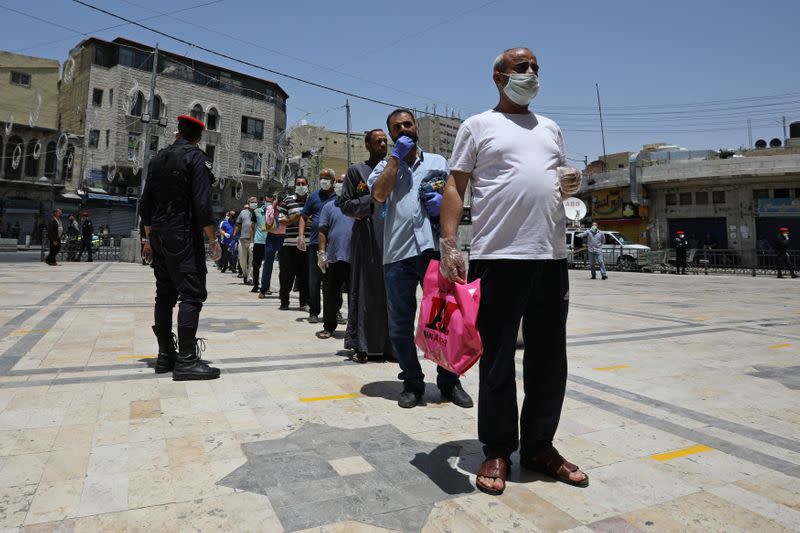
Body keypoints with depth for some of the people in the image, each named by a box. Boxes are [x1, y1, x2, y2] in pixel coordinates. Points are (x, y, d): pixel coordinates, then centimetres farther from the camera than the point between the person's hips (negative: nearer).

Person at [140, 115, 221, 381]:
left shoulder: (158, 159, 15)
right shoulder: (196, 157, -6)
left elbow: (146, 204, 16)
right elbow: (202, 204, -16)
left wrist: (149, 239, 21)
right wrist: (213, 240, -11)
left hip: (159, 237, 7)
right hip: (184, 238, -7)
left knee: (165, 295, 11)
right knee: (192, 295, -7)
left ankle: (165, 356, 15)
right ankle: (186, 360, -11)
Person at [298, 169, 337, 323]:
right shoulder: (314, 196, 11)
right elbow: (304, 217, 14)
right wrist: (301, 236, 1)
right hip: (315, 243, 2)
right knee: (314, 280, 3)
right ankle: (314, 312, 12)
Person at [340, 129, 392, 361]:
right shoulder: (356, 170, 7)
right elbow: (345, 204, 1)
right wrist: (371, 199, -11)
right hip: (366, 238, -4)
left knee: (390, 291, 3)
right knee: (365, 290, -2)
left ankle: (388, 344, 11)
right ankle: (361, 346, 5)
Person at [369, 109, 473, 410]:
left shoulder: (438, 162, 19)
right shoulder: (385, 166, 17)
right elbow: (379, 194, -4)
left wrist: (443, 201, -4)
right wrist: (396, 156, 1)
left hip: (434, 247, 0)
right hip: (397, 252, 0)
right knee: (400, 323, 5)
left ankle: (449, 381, 16)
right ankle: (412, 382, 20)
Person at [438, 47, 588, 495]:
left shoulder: (551, 128, 23)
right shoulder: (478, 125, 8)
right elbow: (455, 187, 1)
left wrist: (572, 185, 4)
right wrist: (449, 245, -10)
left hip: (552, 257, 6)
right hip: (497, 257, -5)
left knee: (550, 359, 10)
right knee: (497, 360, 1)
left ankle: (539, 446, 25)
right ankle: (497, 451, 16)